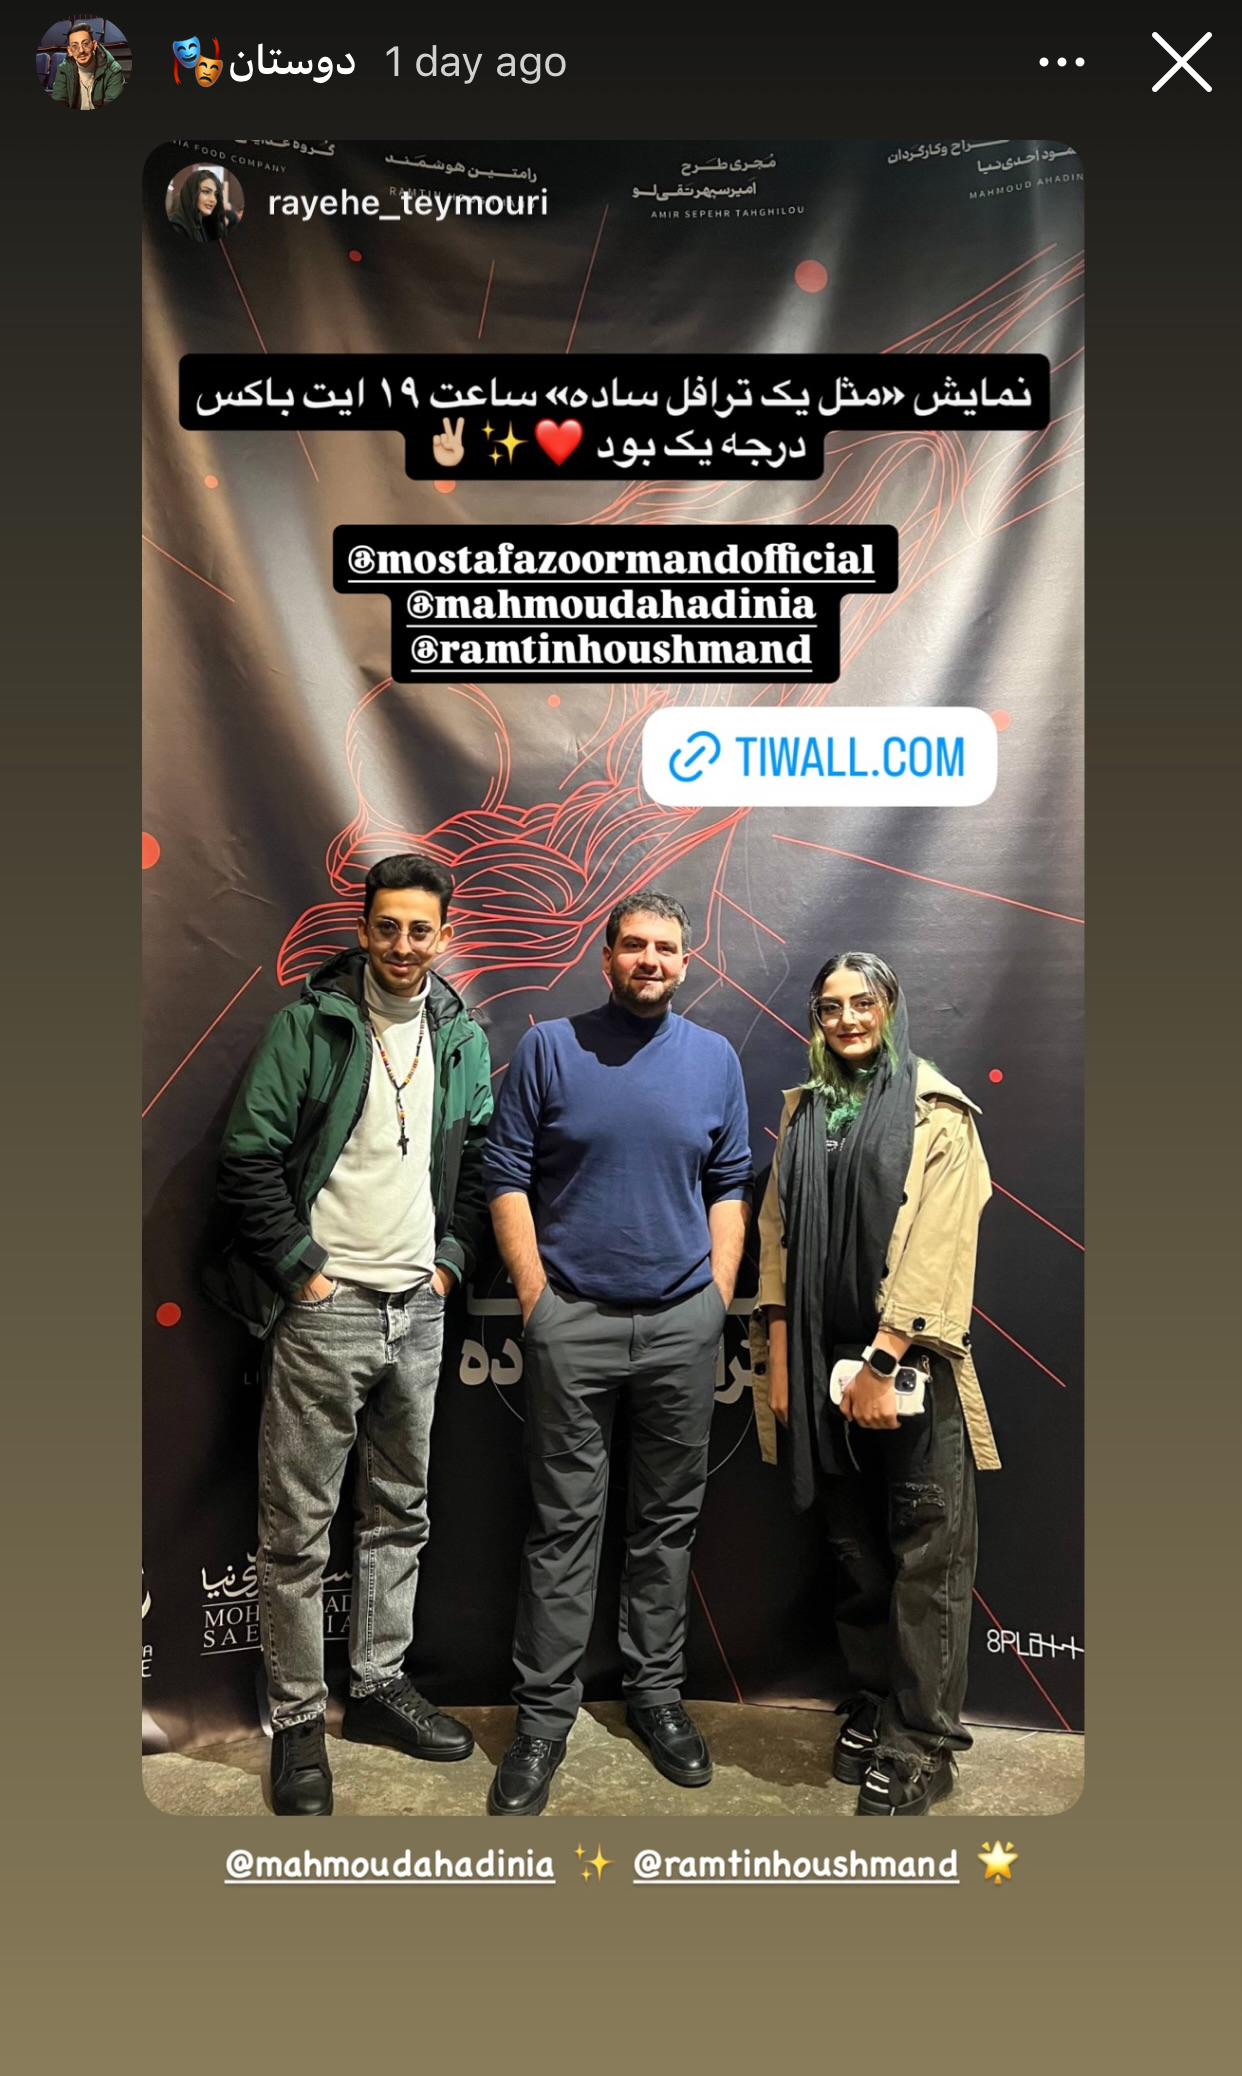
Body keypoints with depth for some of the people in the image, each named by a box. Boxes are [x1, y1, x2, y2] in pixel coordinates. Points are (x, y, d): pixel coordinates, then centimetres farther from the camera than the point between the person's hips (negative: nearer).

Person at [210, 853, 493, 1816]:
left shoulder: (464, 1037, 6)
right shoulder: (309, 1020, -8)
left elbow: (481, 1160, 14)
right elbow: (249, 1157, -10)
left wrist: (454, 1259, 4)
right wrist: (304, 1269, -11)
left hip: (420, 1309, 5)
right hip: (325, 1307, -4)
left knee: (401, 1513, 16)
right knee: (299, 1527, 4)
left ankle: (380, 1682, 33)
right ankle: (298, 1718, 20)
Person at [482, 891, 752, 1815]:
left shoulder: (716, 1059, 6)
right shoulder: (549, 1048, -1)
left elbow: (731, 1186, 9)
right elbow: (507, 1177, -1)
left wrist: (719, 1296, 2)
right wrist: (535, 1294, -7)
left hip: (685, 1322, 3)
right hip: (573, 1320, -2)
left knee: (670, 1516, 12)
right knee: (565, 1522, 4)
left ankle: (657, 1689, 29)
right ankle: (545, 1711, 17)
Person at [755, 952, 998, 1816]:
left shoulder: (936, 1112, -4)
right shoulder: (804, 1113, 11)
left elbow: (934, 1243, -12)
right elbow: (779, 1234, 9)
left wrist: (883, 1362, -16)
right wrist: (780, 1360, 3)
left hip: (909, 1360, -4)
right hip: (825, 1360, 5)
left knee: (927, 1558, 2)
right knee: (856, 1550, 14)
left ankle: (920, 1744, 13)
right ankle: (873, 1706, 29)